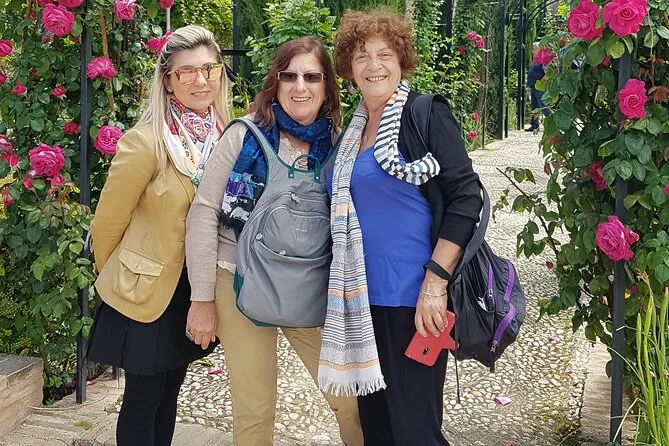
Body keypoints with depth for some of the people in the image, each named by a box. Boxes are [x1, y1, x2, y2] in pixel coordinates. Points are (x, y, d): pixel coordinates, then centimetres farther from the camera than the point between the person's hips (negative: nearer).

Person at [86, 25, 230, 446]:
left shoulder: (227, 135, -4)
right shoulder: (145, 141, -20)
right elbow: (108, 221, -10)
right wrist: (116, 277, 4)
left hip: (196, 289, 5)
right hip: (146, 289, -5)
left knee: (170, 391, 19)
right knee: (143, 398, 7)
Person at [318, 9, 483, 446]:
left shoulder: (425, 114, -7)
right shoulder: (354, 128, 13)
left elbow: (466, 196, -14)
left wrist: (435, 282, -20)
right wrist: (348, 288, 13)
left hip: (413, 297, -7)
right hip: (365, 298, 7)